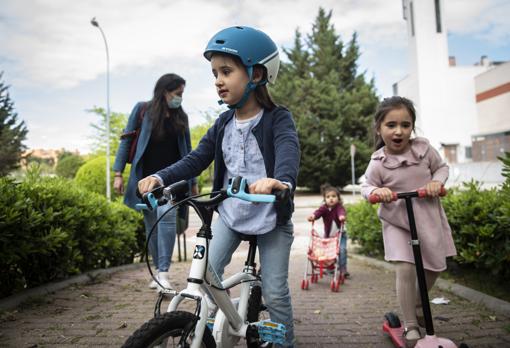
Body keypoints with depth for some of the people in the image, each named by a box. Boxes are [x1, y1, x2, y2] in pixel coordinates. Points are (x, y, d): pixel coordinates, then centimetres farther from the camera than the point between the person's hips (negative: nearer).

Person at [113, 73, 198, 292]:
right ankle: (158, 270, 22)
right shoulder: (142, 109, 4)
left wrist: (193, 181, 14)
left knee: (166, 215, -23)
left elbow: (187, 150, 15)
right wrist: (118, 173, -2)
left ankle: (164, 273, -21)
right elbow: (126, 140, 4)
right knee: (151, 226, 6)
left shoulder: (181, 117, 10)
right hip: (146, 177, 0)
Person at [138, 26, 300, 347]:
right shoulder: (224, 123, 2)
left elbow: (288, 151, -35)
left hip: (272, 217, -4)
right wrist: (160, 177, -20)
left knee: (275, 291, 2)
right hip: (230, 214, 5)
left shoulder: (278, 119, -15)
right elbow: (196, 159, -4)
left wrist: (281, 180, -58)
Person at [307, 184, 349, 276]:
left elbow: (341, 211, -37)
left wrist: (342, 216, -61)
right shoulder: (324, 208, -8)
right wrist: (313, 216, -51)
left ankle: (343, 269, -2)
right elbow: (319, 212, -28)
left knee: (342, 250, -16)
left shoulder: (339, 207, -14)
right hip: (328, 236, 2)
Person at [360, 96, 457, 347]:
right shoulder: (378, 163, -15)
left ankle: (417, 305, 42)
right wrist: (376, 190, -27)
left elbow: (441, 167, 6)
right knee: (405, 270, -13)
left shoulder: (424, 148, -9)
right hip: (397, 221, -3)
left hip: (428, 217, 4)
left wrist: (437, 181, -14)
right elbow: (366, 187, -5)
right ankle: (411, 326, 6)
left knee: (435, 266, 14)